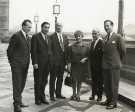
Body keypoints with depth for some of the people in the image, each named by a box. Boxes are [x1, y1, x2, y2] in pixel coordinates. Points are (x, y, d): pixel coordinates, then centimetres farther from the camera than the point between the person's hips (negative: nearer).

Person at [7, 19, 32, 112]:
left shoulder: (28, 38, 13)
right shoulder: (16, 36, -11)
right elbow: (9, 50, -9)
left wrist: (27, 63, 14)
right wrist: (12, 62, -5)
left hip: (25, 66, 7)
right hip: (17, 65, -7)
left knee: (22, 84, 13)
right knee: (17, 84, -3)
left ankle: (19, 101, 25)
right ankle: (17, 104, 2)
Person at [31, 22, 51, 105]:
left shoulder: (48, 37, 14)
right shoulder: (35, 37, -6)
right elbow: (33, 51, -10)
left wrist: (50, 62, 9)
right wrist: (34, 63, -16)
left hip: (47, 63, 6)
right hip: (39, 63, -6)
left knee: (44, 81, 12)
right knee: (38, 82, 3)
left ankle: (42, 97, 23)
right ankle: (37, 99, 13)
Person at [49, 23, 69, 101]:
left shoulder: (65, 37, 12)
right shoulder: (52, 37, -7)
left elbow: (67, 48, 12)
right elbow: (50, 49, -10)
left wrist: (66, 59, 5)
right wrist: (51, 60, -14)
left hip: (62, 61, 6)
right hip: (54, 61, -6)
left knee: (60, 78, 14)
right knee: (53, 79, 3)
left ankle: (58, 93, 27)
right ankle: (52, 95, 11)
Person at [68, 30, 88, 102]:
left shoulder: (85, 47, 5)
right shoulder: (72, 47, 4)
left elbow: (88, 56, 8)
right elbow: (69, 57, 5)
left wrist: (85, 59, -12)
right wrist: (69, 63, -4)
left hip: (81, 66, 0)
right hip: (74, 66, 0)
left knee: (79, 80, 5)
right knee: (74, 80, -1)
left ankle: (78, 94, 18)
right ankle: (74, 94, 18)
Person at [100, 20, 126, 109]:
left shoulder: (118, 37, -7)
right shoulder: (105, 38, 12)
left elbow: (123, 51, -3)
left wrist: (119, 61, 5)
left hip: (114, 66, -6)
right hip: (105, 65, 6)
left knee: (114, 85, 1)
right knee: (106, 85, 14)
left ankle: (114, 102, 12)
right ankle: (108, 100, 28)